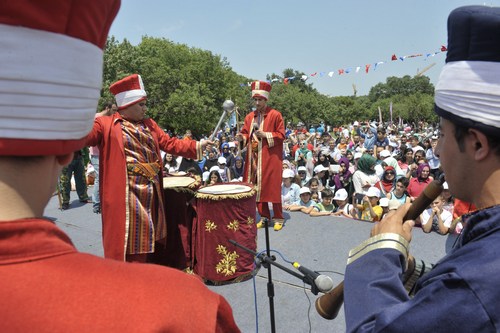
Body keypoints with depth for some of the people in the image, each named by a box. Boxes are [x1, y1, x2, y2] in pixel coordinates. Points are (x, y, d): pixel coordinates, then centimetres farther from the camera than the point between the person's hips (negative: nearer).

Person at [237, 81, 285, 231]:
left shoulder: (275, 115, -3)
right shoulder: (249, 117, 12)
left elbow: (281, 135, -6)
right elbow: (247, 134, 14)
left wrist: (265, 134, -17)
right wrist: (242, 137, -8)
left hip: (270, 158, -5)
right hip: (254, 158, 5)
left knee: (273, 188, -2)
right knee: (257, 188, 6)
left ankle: (278, 218, 10)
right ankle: (264, 217, 19)